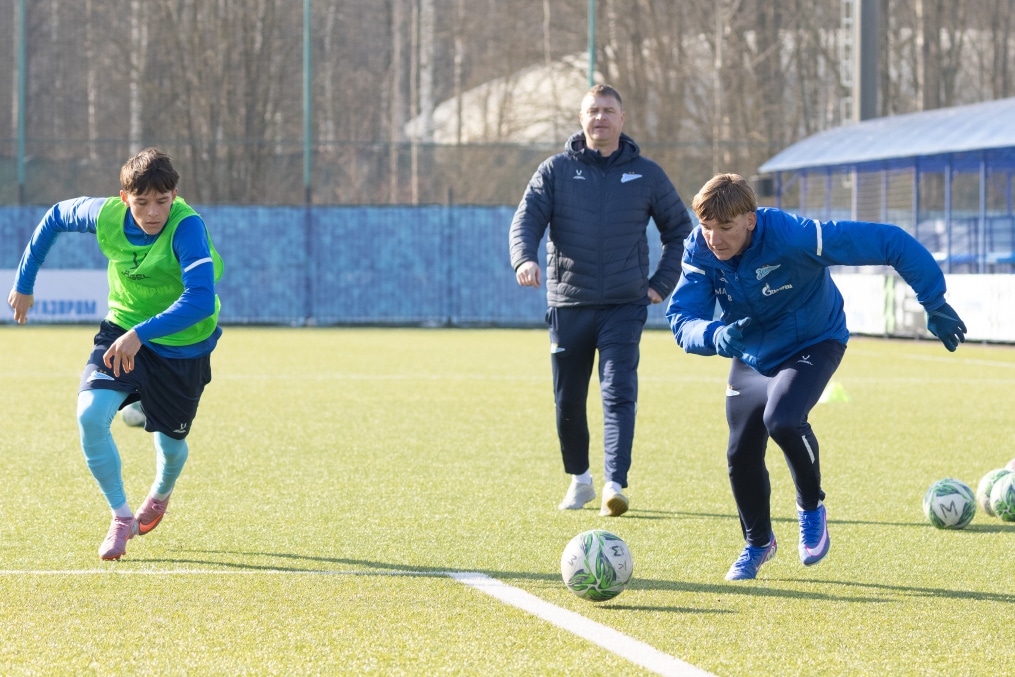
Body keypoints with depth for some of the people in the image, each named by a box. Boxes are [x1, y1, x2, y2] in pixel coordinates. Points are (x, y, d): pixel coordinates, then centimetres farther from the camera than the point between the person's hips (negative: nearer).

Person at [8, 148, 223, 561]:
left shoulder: (187, 227, -32)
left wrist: (141, 334, -51)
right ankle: (121, 516, -1)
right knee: (90, 414, -20)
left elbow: (201, 300, -44)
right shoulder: (105, 216, -18)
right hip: (123, 329, 3)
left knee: (169, 442, 12)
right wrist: (24, 283, 7)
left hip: (183, 344, -3)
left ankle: (161, 493, 51)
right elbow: (55, 217, 5)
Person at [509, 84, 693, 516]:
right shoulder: (556, 170, 5)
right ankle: (579, 479, 28)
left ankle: (615, 487, -22)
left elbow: (680, 230, 16)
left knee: (619, 394, -16)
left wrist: (662, 282, 5)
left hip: (624, 306, -1)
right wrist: (524, 258, -25)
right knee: (568, 400, 8)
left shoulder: (646, 174, 6)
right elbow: (526, 220, -4)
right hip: (568, 305, 1)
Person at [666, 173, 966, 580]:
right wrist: (716, 336, -48)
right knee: (741, 454, 3)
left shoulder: (793, 236, -36)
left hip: (813, 345, -5)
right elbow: (681, 318, -25)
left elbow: (890, 242, -33)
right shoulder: (700, 251, -22)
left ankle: (812, 506, -2)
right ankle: (758, 544, 32)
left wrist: (935, 304, -29)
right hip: (751, 356, 5)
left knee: (780, 419, -31)